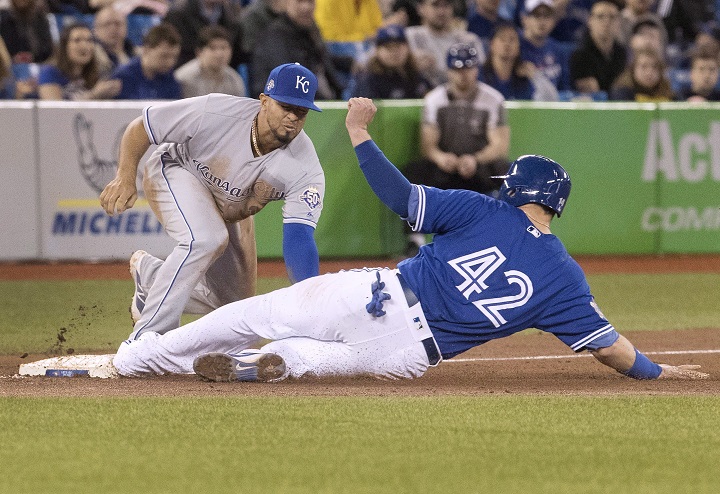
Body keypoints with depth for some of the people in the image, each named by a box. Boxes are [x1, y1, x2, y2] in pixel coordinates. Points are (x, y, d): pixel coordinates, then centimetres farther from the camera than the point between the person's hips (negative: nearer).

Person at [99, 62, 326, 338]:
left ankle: (149, 275, 31)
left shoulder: (305, 168, -30)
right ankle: (146, 337, -23)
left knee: (232, 302, 6)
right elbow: (140, 128, -22)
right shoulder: (214, 113, -35)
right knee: (206, 240, -35)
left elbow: (298, 238, -37)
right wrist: (125, 178, -35)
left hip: (231, 208, 5)